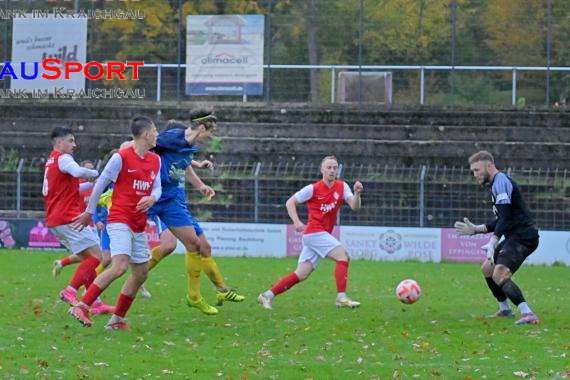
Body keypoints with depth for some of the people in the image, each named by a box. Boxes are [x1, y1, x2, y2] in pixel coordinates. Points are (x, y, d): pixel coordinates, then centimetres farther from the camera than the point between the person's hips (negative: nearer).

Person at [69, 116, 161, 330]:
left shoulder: (155, 161, 12)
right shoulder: (122, 158, -9)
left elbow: (157, 187, 13)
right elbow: (101, 184, -2)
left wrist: (152, 198, -13)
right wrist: (89, 213, 6)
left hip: (139, 225, 8)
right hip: (120, 220, -8)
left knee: (141, 273, 8)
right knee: (120, 266, -24)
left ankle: (117, 320, 15)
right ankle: (82, 307, -21)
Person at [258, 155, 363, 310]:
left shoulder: (342, 187, 6)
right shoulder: (313, 189, -7)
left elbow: (354, 206, -4)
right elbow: (290, 202, -1)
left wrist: (357, 194, -25)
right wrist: (296, 222, -15)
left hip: (324, 234, 6)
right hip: (314, 232, -6)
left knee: (301, 274, 5)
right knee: (343, 255, -18)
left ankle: (267, 296, 10)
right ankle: (341, 298, -19)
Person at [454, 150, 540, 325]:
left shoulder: (500, 182, -12)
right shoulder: (497, 183, 20)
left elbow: (505, 218, -23)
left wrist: (492, 243, -31)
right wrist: (476, 229, 29)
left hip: (523, 237, -11)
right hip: (515, 237, 11)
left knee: (499, 275, -26)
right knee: (487, 269, 23)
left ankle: (528, 314, -37)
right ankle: (505, 309, 35)